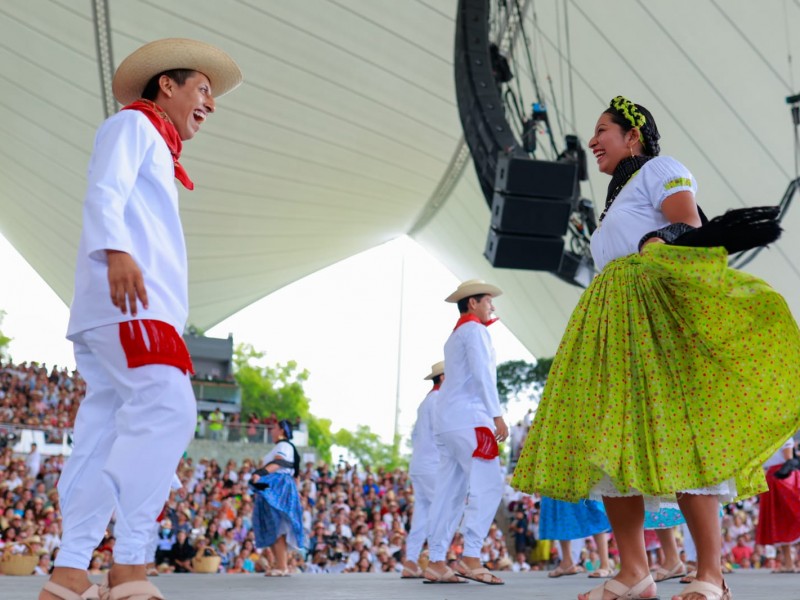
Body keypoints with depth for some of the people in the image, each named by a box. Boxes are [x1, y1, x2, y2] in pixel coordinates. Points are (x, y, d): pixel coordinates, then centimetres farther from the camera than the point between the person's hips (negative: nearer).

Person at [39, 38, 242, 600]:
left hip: (139, 305, 10)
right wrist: (116, 250, -29)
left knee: (109, 432, 2)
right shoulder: (133, 124, 7)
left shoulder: (158, 153, 33)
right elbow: (105, 192, -10)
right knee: (167, 409, -22)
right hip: (126, 302, -10)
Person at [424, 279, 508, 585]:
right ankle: (470, 558, -18)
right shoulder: (474, 330, -3)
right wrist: (497, 415, -15)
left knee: (450, 491, 5)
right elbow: (482, 374, -13)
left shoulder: (455, 336, 26)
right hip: (468, 417, -10)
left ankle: (436, 562, 2)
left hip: (448, 418, 10)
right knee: (488, 485, -12)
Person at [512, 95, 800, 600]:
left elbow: (690, 231, -7)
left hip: (654, 309, -9)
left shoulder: (660, 169, 7)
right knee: (605, 441, -3)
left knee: (677, 433, -15)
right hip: (612, 319, 9)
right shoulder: (619, 196, 32)